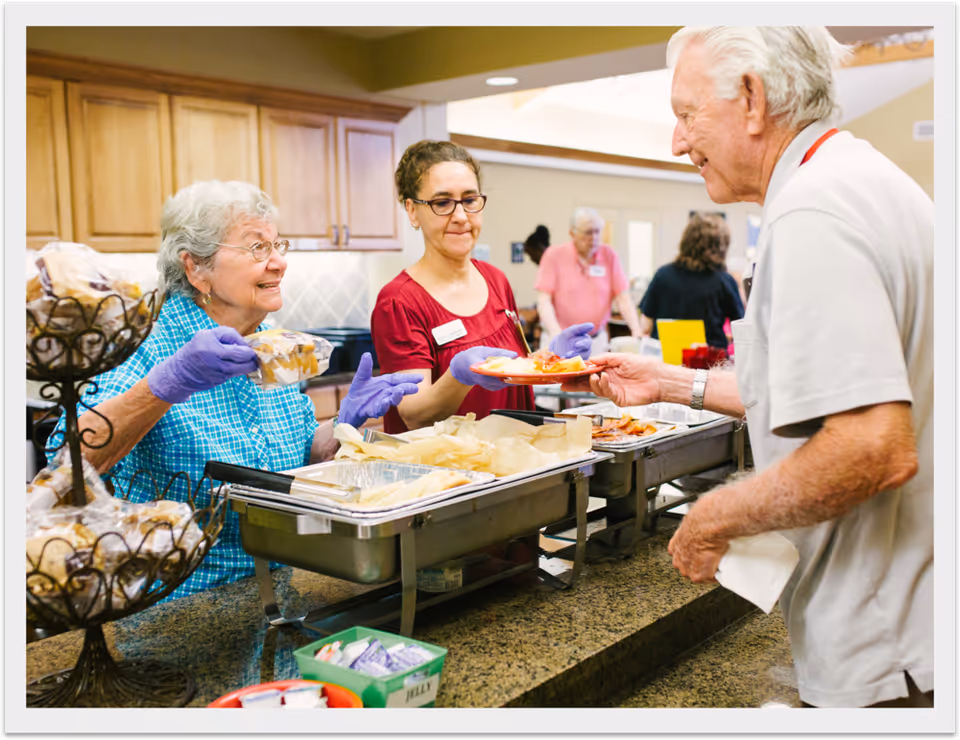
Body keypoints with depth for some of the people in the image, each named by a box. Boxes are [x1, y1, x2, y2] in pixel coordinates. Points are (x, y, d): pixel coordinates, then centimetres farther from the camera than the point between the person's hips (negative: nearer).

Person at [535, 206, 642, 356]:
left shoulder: (609, 255, 3)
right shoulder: (554, 255, -4)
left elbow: (623, 298, 0)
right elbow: (544, 300, -9)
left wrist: (636, 331, -14)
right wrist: (555, 332, -25)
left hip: (597, 341, 2)